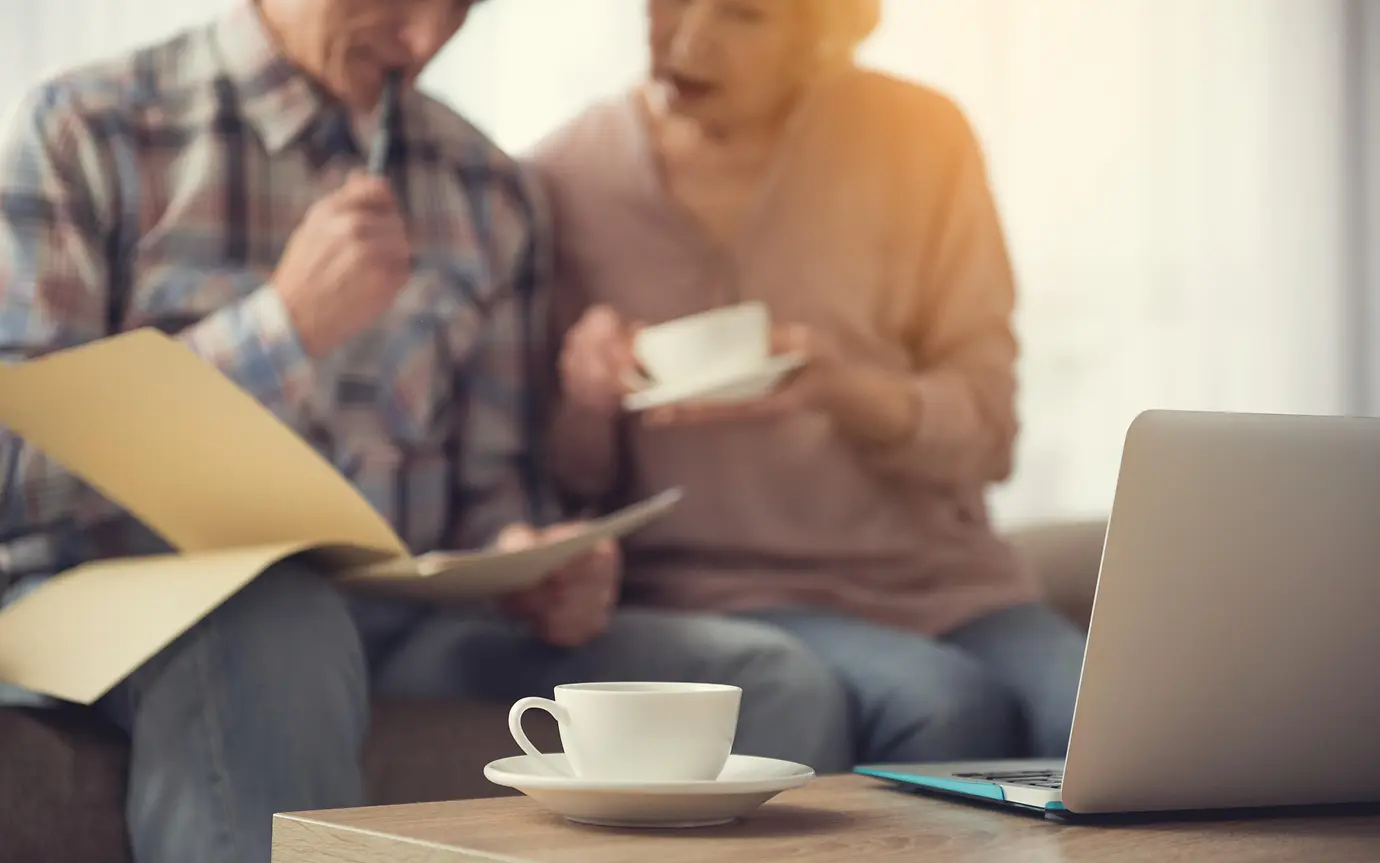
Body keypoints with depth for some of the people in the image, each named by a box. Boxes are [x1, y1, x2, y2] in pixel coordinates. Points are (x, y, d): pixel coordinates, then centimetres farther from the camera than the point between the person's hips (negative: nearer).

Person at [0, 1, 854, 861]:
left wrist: (538, 569, -6)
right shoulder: (86, 131, 3)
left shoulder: (491, 194, 15)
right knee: (276, 631, -42)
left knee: (780, 685, -17)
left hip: (402, 622, 4)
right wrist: (285, 324, -14)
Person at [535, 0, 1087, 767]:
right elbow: (570, 481, 8)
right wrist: (585, 398, -16)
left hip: (941, 580, 1)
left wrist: (842, 392, -20)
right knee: (944, 707, -31)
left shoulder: (918, 135, 1)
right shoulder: (568, 182, 1)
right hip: (726, 589, -1)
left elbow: (982, 431, 1)